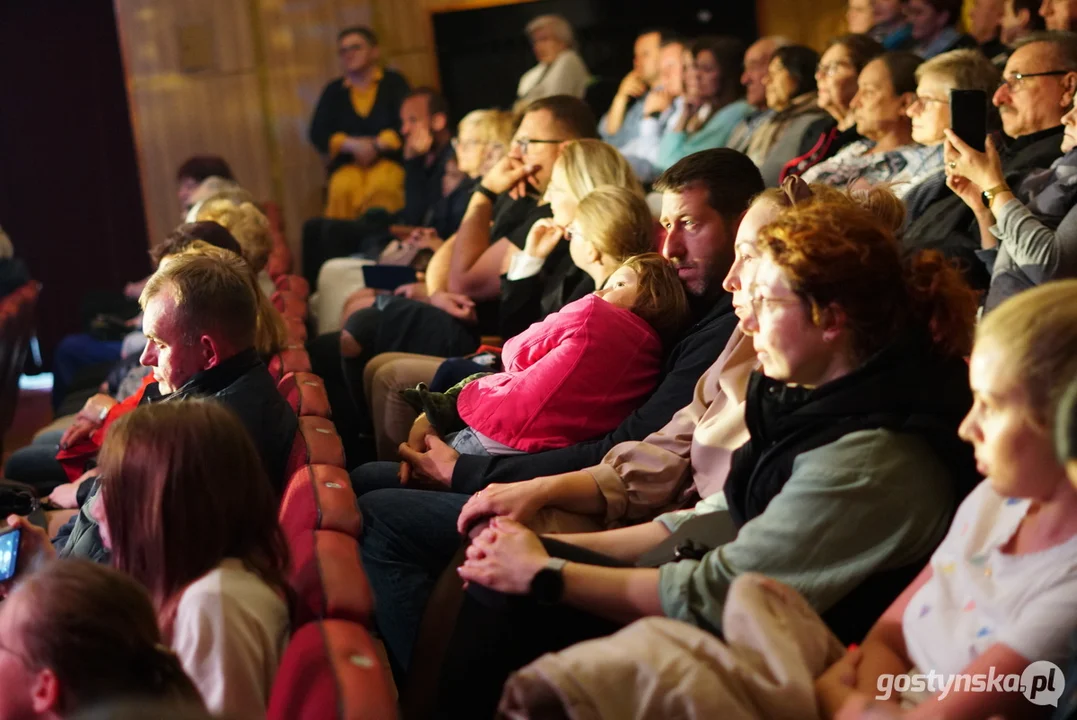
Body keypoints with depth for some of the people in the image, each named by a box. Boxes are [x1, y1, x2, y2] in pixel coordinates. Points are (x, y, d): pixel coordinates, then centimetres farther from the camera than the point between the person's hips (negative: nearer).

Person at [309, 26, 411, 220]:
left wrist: (377, 145, -16)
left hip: (388, 158, -2)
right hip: (348, 164, 2)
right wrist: (352, 144, -10)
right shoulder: (333, 91, 15)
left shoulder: (394, 83, 8)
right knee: (343, 188, -32)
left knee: (381, 187, -35)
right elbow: (317, 134, 6)